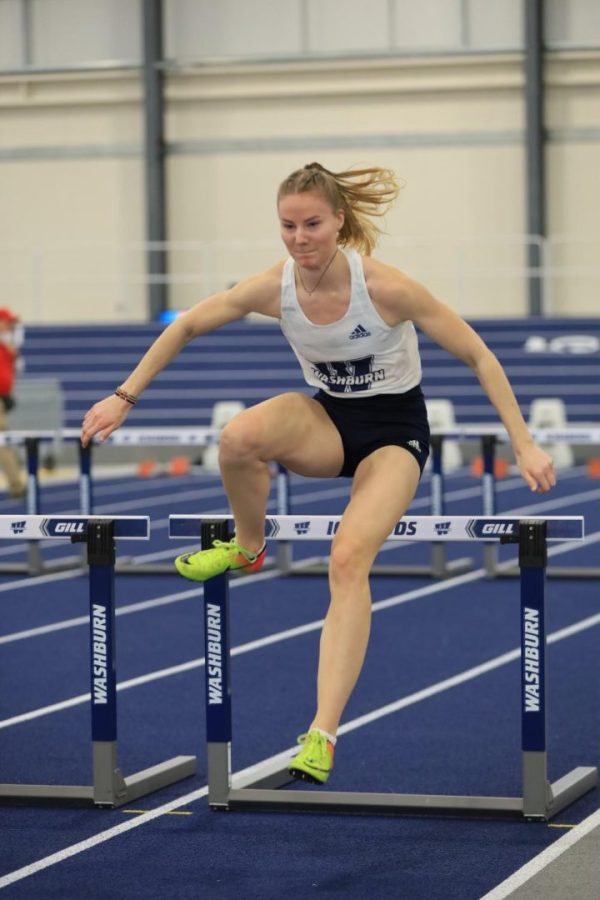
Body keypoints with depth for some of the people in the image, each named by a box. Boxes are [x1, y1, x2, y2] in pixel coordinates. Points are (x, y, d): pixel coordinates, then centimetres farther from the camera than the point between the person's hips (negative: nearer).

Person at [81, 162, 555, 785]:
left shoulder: (385, 288, -24)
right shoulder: (274, 288, -14)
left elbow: (477, 356, -15)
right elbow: (186, 326, 1)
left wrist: (523, 445, -18)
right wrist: (125, 397, 0)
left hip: (393, 432, -3)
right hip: (327, 422, 3)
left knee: (348, 557, -28)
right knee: (240, 436, -32)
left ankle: (323, 734, -30)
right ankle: (248, 547, -1)